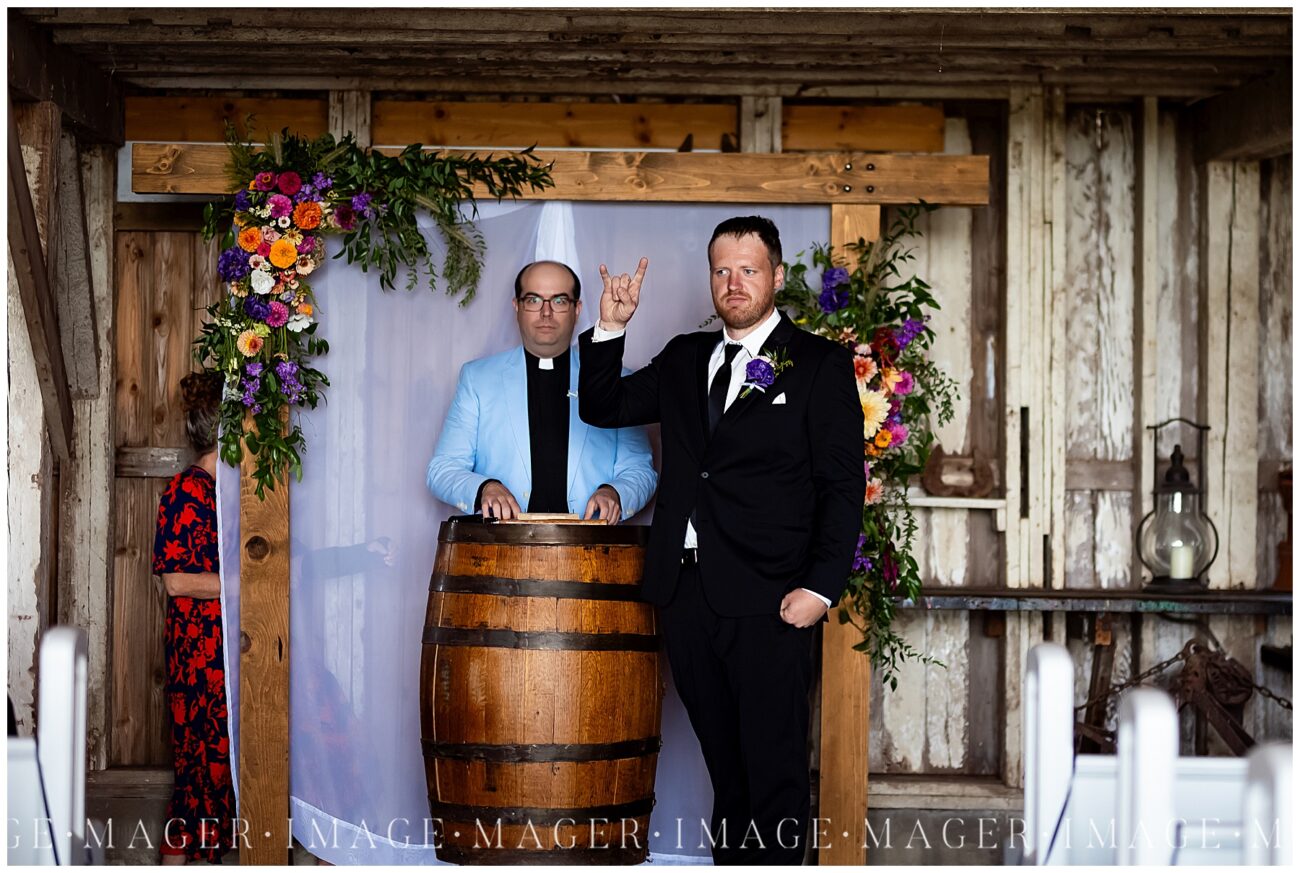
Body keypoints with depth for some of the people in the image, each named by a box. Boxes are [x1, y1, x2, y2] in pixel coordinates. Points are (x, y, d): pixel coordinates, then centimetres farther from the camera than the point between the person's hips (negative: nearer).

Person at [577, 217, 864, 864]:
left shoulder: (820, 365, 2)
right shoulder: (684, 359, 18)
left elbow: (843, 486, -3)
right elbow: (602, 408, 20)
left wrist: (820, 586, -12)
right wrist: (610, 329, 5)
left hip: (767, 599, -5)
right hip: (685, 589, 5)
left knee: (774, 768, -2)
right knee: (723, 764, 12)